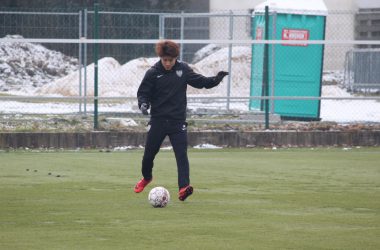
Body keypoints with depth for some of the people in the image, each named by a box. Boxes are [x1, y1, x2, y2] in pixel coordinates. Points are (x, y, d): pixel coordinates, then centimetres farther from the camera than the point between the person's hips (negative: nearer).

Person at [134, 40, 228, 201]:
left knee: (181, 154, -13)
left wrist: (216, 79, -7)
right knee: (149, 153, 11)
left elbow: (200, 81, 8)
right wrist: (143, 103, -22)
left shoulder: (183, 69, 0)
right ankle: (146, 177, 41)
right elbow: (143, 92, -1)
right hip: (158, 120, 0)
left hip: (178, 121, 0)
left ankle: (183, 188, -22)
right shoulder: (153, 73, -6)